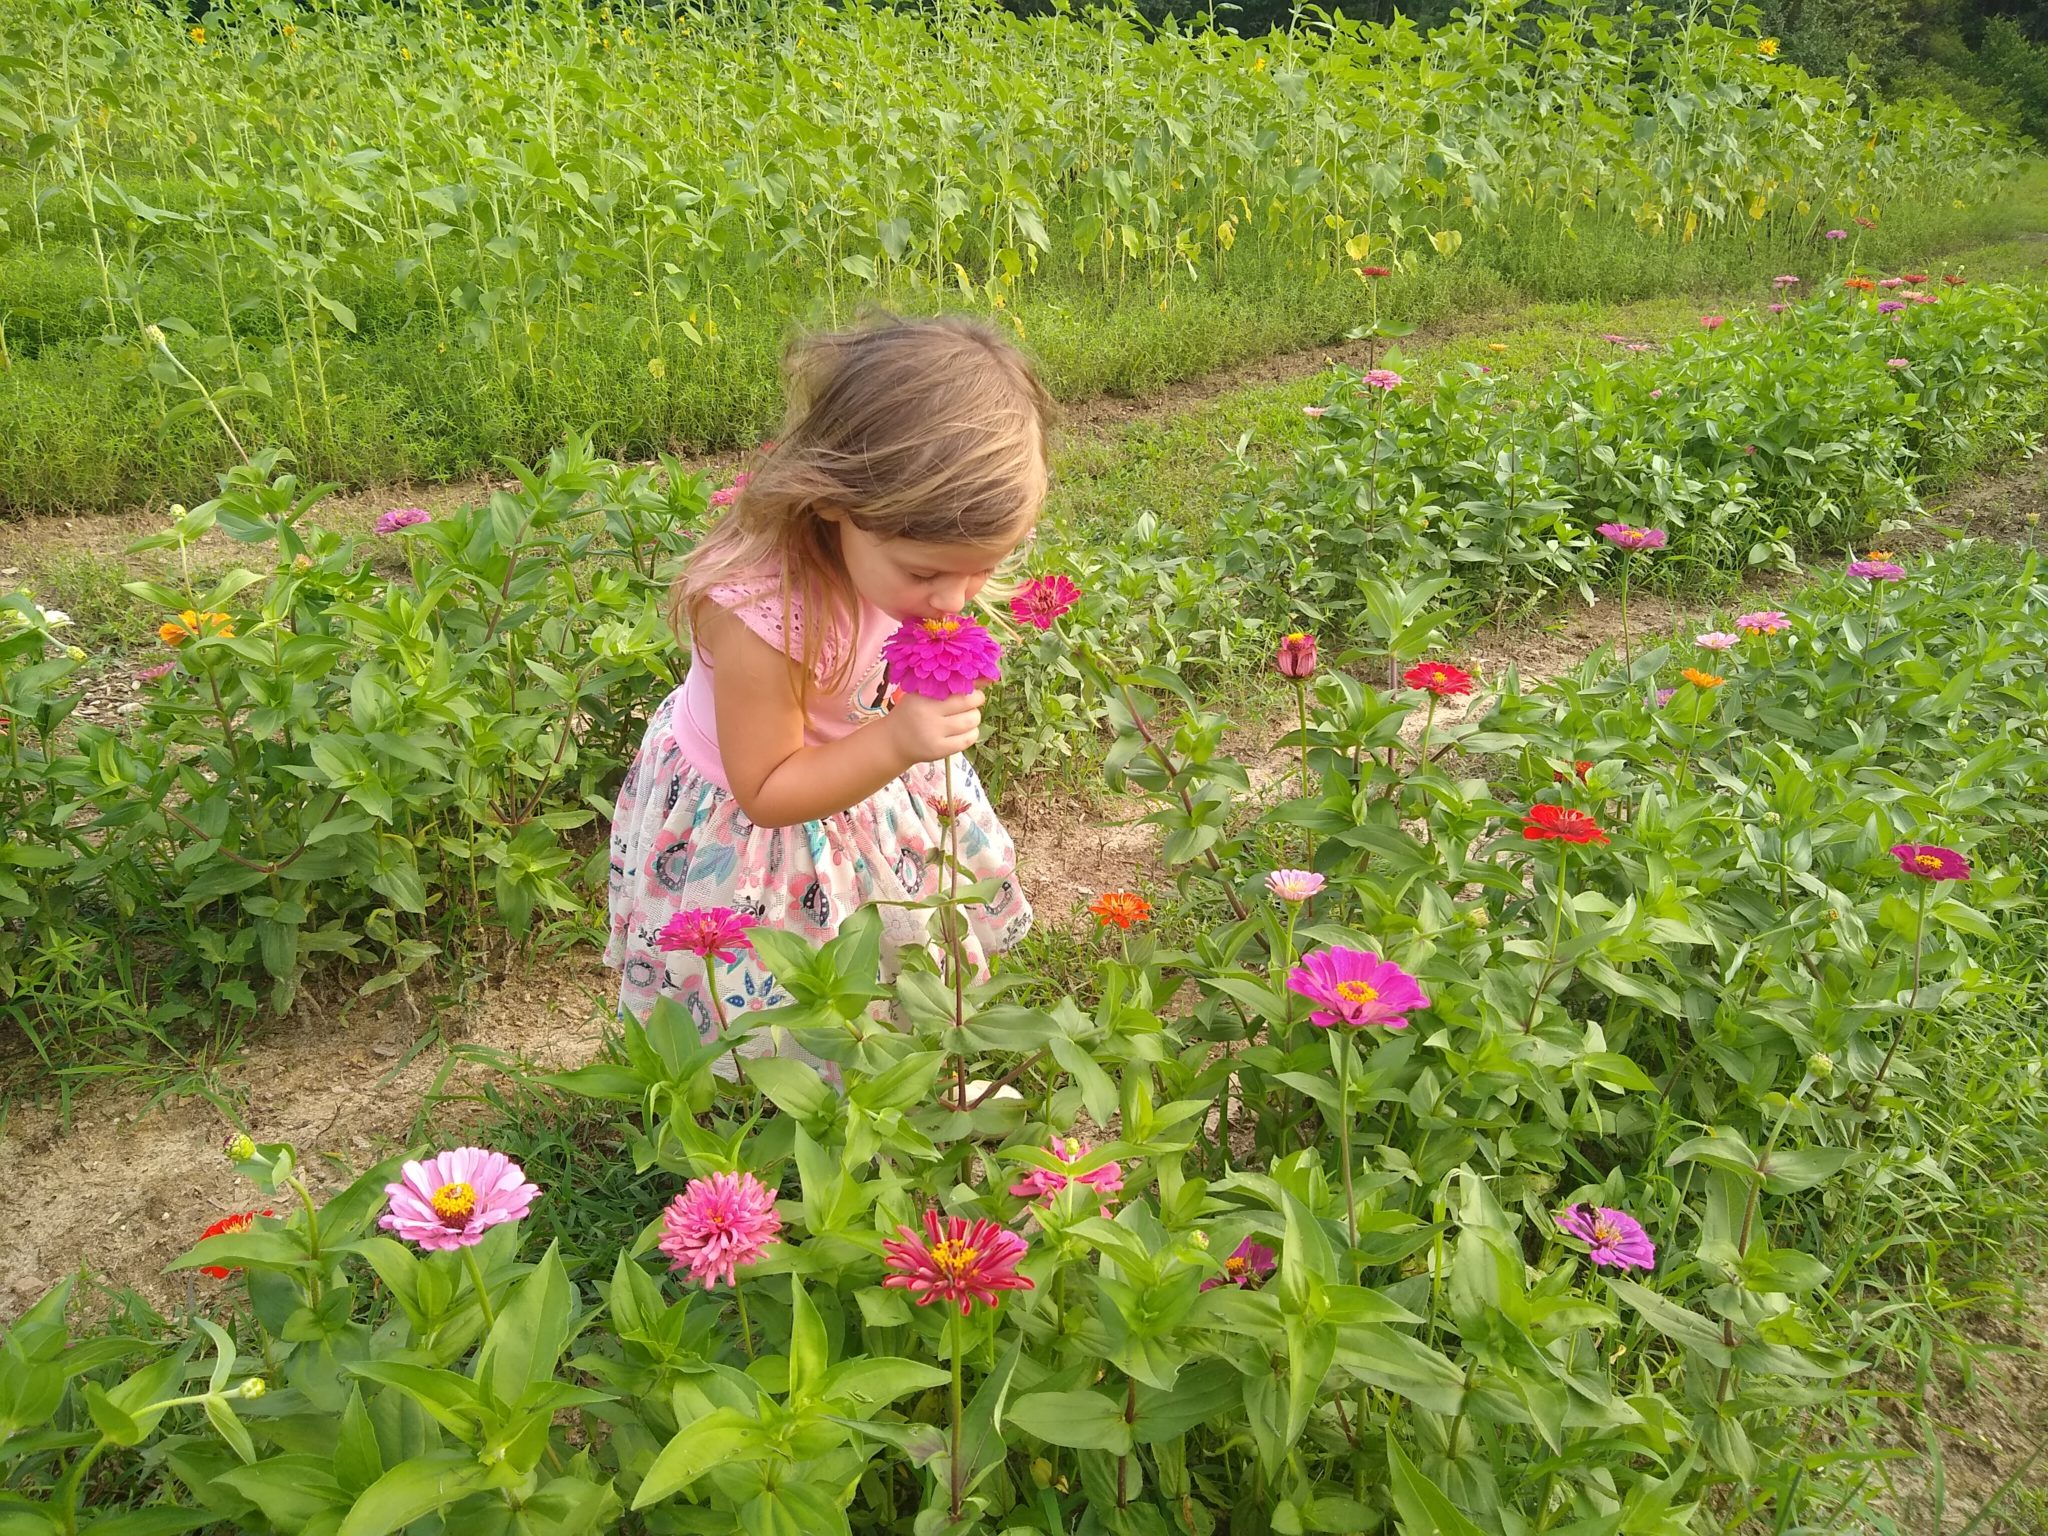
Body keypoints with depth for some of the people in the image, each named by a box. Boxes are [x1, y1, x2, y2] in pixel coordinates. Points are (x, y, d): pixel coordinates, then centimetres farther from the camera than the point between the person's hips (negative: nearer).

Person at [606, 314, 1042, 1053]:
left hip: (862, 761, 6)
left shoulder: (909, 539, -23)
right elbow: (766, 790, -29)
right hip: (743, 824, -6)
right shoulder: (756, 612, -43)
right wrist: (897, 743, -41)